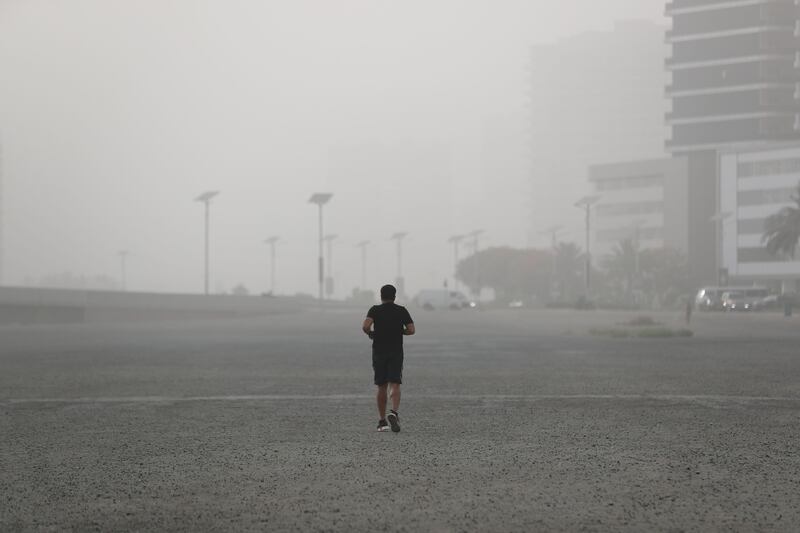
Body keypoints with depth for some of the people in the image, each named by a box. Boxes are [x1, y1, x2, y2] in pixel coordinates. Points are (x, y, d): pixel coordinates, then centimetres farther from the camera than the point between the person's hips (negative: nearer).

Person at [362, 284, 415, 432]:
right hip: (396, 353, -1)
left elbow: (365, 326, -17)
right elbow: (411, 330, -3)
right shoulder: (401, 311, 2)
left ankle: (382, 421, 15)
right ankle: (394, 412, -31)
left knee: (381, 387, 10)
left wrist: (370, 333, 3)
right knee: (395, 385, -6)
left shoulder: (375, 310, -1)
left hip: (379, 352, 1)